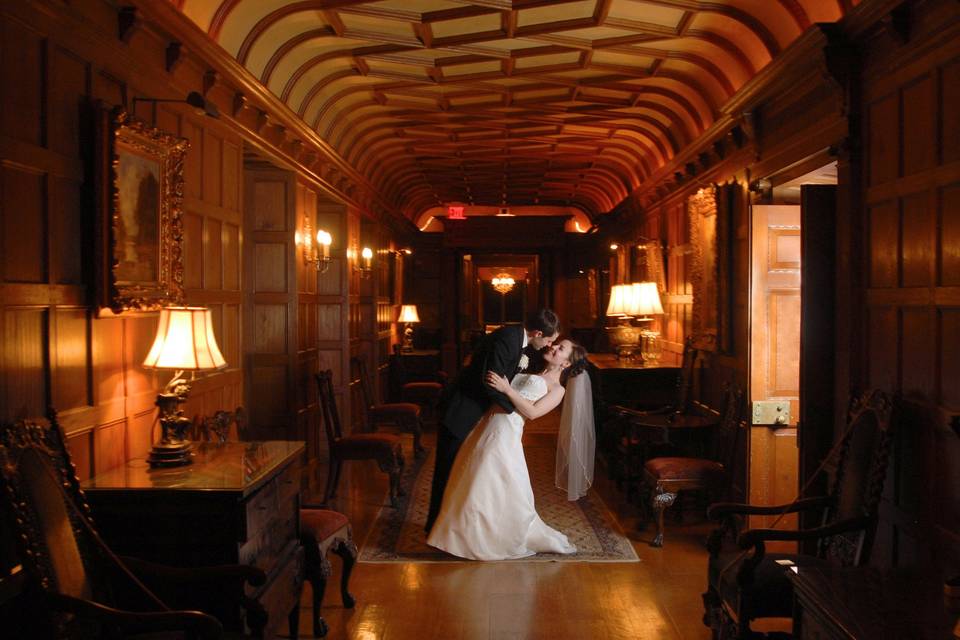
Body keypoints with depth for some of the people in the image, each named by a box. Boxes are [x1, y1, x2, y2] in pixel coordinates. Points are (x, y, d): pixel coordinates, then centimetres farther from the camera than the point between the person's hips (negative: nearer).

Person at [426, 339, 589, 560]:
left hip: (506, 431, -6)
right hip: (487, 424, 7)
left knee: (504, 490, -5)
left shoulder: (557, 389, 8)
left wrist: (506, 389, -14)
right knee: (473, 483, 7)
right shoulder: (528, 374, 28)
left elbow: (532, 412, -8)